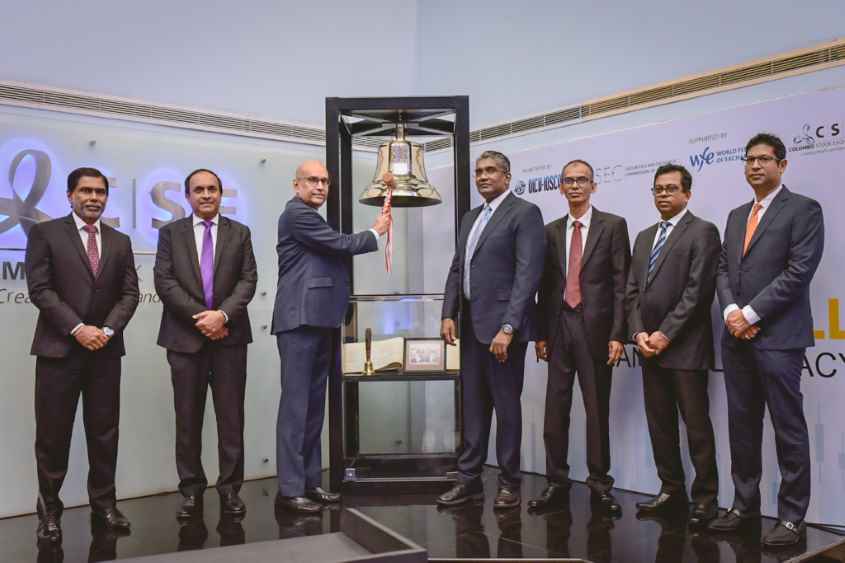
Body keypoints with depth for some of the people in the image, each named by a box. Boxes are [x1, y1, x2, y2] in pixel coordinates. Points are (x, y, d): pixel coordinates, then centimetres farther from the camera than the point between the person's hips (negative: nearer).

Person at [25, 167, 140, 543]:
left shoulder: (120, 241, 13)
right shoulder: (45, 233, 2)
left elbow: (130, 293, 7)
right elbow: (39, 289, -7)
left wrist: (107, 330, -8)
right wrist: (78, 328, -14)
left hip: (106, 350, 3)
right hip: (59, 347, -3)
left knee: (105, 431, 6)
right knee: (53, 433, 2)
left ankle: (104, 504, 16)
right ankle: (49, 510, 15)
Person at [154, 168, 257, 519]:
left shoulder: (239, 233, 11)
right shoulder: (171, 232, 9)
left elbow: (248, 280, 1)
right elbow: (164, 281, -2)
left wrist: (222, 314, -14)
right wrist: (199, 316, -12)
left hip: (229, 336, 0)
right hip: (185, 336, 0)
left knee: (231, 417, 3)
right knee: (188, 418, 5)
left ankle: (230, 488, 11)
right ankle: (191, 490, 14)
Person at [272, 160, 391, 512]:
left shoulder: (311, 218, 24)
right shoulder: (297, 214, -7)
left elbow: (335, 252, 22)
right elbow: (341, 245, -12)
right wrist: (375, 232, 3)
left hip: (320, 321, 10)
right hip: (301, 321, -10)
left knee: (314, 405, 10)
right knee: (296, 404, -8)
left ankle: (309, 481, 16)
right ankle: (290, 489, -4)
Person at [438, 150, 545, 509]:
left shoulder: (524, 213, -6)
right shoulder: (471, 217, 18)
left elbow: (527, 274, -15)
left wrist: (507, 328, -21)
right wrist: (449, 314, 5)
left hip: (502, 325, -7)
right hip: (471, 326, 7)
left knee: (506, 406, 3)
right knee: (473, 406, 12)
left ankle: (509, 482, 15)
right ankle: (469, 479, 20)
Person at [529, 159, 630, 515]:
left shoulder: (613, 226, 1)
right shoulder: (551, 231, 12)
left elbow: (621, 283, -3)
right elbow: (545, 286, 11)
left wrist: (617, 334, -10)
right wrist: (540, 332, 6)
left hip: (595, 327, -3)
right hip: (559, 326, 3)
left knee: (597, 408, 4)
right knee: (555, 408, 5)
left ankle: (599, 483, 15)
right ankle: (556, 481, 15)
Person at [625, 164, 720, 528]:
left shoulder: (702, 232, -3)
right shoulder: (644, 237, 18)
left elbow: (698, 290, -12)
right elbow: (632, 291, 14)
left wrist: (665, 334, -14)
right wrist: (639, 333, -1)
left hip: (685, 347, -6)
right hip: (650, 347, 7)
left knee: (697, 425, -1)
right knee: (659, 423, 10)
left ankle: (705, 498, 10)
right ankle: (671, 491, 21)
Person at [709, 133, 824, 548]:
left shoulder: (803, 209, -2)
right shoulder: (736, 215, 18)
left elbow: (799, 271, -12)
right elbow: (722, 268, 13)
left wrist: (751, 313, -14)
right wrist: (731, 310, -6)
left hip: (778, 336, -6)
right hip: (736, 337, 6)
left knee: (788, 428, 0)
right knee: (742, 425, 11)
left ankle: (792, 516, 9)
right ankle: (745, 503, 22)